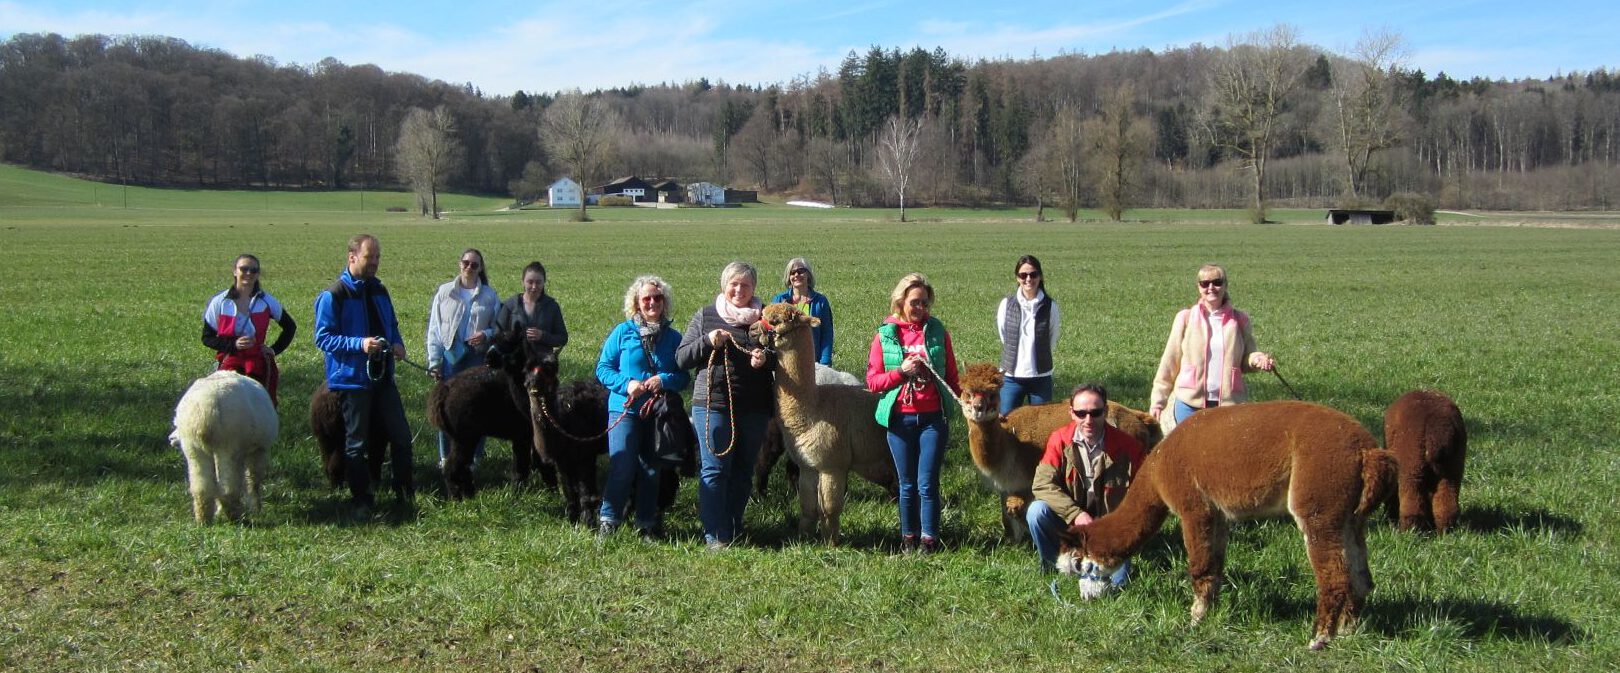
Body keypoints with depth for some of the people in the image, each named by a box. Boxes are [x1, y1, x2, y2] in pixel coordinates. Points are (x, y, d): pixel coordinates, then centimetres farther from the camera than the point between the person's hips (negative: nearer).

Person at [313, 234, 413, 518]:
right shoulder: (333, 295, -11)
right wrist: (359, 344, -25)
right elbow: (323, 338, -13)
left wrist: (397, 344, 1)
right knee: (355, 444, 3)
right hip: (352, 378, -6)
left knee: (401, 436, 7)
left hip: (383, 376, 6)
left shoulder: (379, 290, 11)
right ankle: (361, 500, 12)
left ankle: (405, 493, 20)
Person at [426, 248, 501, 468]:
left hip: (478, 358, 0)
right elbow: (434, 328, 4)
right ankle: (446, 457, 10)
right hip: (451, 356, 0)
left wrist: (487, 334, -13)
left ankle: (474, 457, 13)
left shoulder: (489, 295, 5)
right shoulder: (444, 292, 4)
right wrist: (434, 361, -2)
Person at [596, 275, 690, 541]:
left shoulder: (673, 337, 7)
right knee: (621, 468, -9)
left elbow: (685, 376, 7)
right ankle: (608, 520, 1)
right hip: (624, 410, -2)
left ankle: (647, 524, 17)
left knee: (651, 469, 7)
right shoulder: (622, 332, 1)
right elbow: (603, 367, 1)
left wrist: (664, 380, -13)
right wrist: (625, 384, -14)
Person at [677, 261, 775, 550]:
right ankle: (716, 535, 0)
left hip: (754, 408, 2)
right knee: (715, 469, -4)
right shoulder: (704, 316, 6)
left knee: (743, 471, 9)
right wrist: (707, 342, -13)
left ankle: (735, 530, 21)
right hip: (713, 404, -2)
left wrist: (766, 359, -11)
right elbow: (681, 358, 5)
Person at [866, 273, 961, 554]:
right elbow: (872, 381, 0)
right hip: (899, 419, 1)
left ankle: (930, 539, 7)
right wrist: (900, 372, -14)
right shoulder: (885, 335, 1)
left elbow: (951, 375, 8)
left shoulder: (937, 331, 3)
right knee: (907, 483, 10)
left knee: (927, 483, -3)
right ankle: (908, 537, 22)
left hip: (933, 418, -1)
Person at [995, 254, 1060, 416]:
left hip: (1041, 378, 0)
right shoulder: (1007, 304, -3)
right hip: (1012, 377, 0)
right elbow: (1004, 337, 8)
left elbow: (1052, 342, 6)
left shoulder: (1050, 306, -4)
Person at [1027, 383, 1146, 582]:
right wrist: (1076, 514, -27)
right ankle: (1053, 565, -1)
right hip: (1069, 521, 2)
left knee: (1116, 581, -24)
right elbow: (1042, 484, -17)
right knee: (1037, 511, -27)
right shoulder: (1060, 439, -11)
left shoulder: (1126, 445, -14)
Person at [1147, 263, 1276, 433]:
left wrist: (1256, 359, -11)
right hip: (1190, 404, -1)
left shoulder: (1239, 320, 5)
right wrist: (1158, 401, 2)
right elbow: (1169, 363, 4)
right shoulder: (1185, 318, 2)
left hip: (1229, 404, 1)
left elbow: (1244, 360, 13)